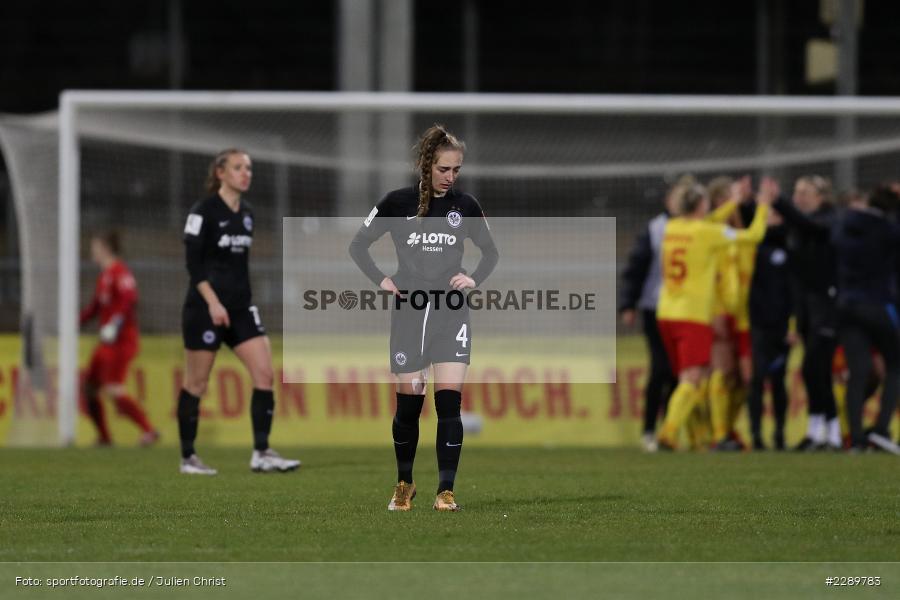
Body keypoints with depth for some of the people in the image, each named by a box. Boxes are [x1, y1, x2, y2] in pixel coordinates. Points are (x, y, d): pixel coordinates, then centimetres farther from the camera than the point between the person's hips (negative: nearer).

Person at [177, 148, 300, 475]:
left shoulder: (247, 214, 12)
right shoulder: (203, 211, -9)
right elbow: (193, 262, -14)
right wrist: (213, 302, -21)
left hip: (239, 307, 7)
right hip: (205, 307, -7)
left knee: (264, 373, -6)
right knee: (197, 383, 1)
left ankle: (261, 453, -5)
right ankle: (188, 458, 10)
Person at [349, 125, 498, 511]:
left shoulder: (465, 206, 2)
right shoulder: (397, 203, -3)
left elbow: (490, 252, 17)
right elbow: (358, 245, 7)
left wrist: (475, 278, -1)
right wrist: (381, 280, -4)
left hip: (451, 314, 1)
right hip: (408, 314, -1)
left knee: (449, 402, -9)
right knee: (408, 404, 5)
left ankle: (446, 491, -7)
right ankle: (404, 483, 24)